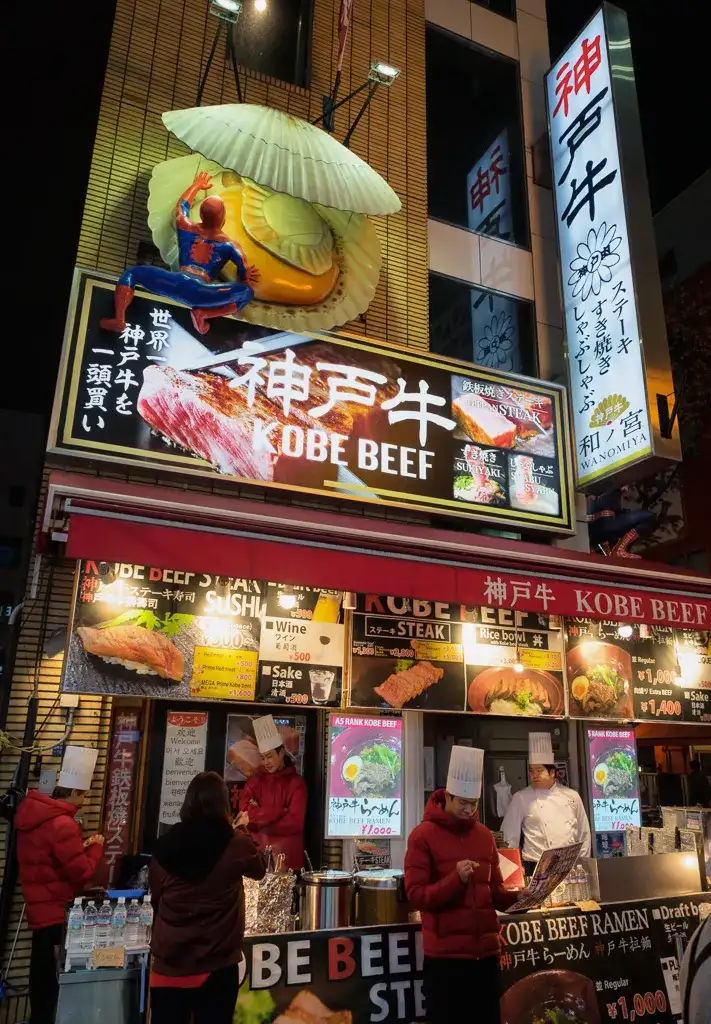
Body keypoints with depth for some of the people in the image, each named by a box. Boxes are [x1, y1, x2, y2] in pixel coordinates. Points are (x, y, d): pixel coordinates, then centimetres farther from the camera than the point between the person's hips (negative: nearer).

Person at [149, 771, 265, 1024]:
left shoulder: (166, 843, -6)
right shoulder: (236, 844, -12)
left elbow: (155, 897, 8)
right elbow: (259, 871, 10)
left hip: (169, 961, 2)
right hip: (217, 964, -2)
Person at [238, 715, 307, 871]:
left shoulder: (296, 782, -4)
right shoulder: (255, 780, 7)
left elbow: (295, 822, -11)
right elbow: (244, 812, -5)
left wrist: (256, 818, -10)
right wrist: (278, 812, -18)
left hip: (286, 856, -3)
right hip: (258, 852, 3)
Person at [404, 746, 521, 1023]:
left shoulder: (485, 836, 9)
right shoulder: (423, 835, -8)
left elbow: (494, 891, 15)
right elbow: (416, 896, -12)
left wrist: (517, 898, -6)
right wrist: (456, 878, -25)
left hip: (486, 951, 5)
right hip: (445, 954, -5)